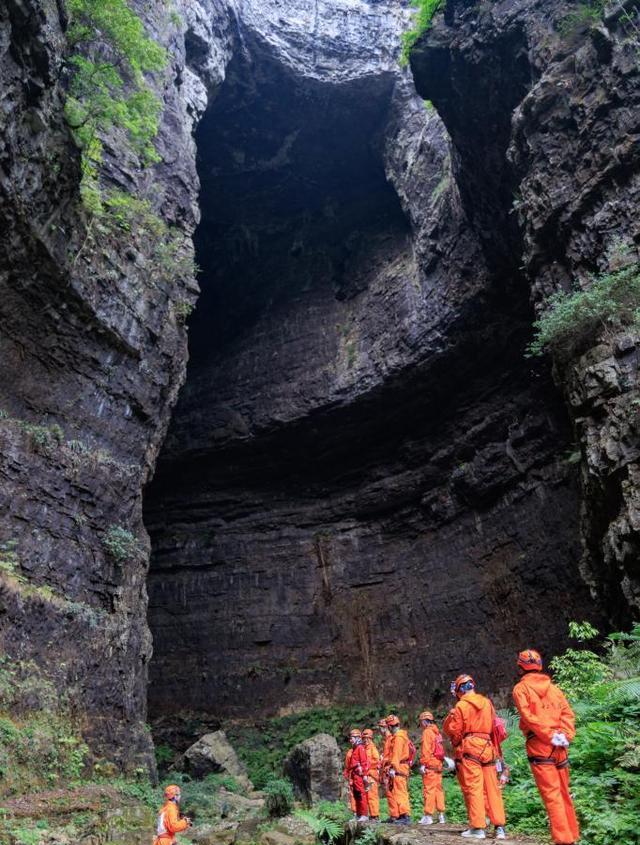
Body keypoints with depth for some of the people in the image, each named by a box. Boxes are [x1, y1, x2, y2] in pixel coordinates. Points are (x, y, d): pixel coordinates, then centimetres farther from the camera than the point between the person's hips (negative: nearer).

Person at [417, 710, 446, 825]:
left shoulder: (427, 732, -7)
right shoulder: (437, 732, 17)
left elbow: (425, 750, -15)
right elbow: (439, 749, 17)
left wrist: (423, 764, -15)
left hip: (430, 765, -8)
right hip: (438, 764, 8)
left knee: (428, 790, -6)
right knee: (438, 789, 12)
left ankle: (428, 816, -6)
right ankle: (441, 815, 14)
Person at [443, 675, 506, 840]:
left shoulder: (461, 705, -5)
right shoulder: (487, 703, 10)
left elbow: (451, 729, -5)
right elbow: (493, 726, 17)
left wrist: (451, 715, 11)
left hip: (469, 748, -5)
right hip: (487, 747, 5)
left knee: (473, 788, -2)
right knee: (492, 788, 8)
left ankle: (477, 827, -3)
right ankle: (499, 827, 9)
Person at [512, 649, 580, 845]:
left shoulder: (521, 688, 0)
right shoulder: (553, 687, 14)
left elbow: (528, 716, -12)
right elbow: (568, 713, 4)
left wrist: (550, 736, -13)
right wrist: (566, 735, -4)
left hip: (538, 745, -5)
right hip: (559, 746, 5)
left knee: (551, 794, -5)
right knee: (564, 792, 15)